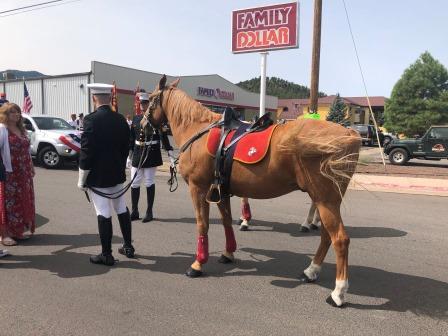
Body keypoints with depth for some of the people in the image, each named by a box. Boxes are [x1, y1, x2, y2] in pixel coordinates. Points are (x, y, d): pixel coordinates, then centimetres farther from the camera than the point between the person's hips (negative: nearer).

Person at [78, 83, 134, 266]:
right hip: (117, 174, 6)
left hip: (97, 176, -6)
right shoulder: (121, 119, 3)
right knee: (122, 210, 17)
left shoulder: (92, 119, -16)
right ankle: (128, 246, 28)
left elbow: (86, 151, -16)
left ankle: (106, 254, 10)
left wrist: (82, 179, -8)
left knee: (103, 214, 1)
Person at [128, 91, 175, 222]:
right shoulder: (136, 119, 8)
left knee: (149, 183, 3)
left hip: (152, 154, -5)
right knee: (134, 183, 7)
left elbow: (163, 136, -9)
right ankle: (134, 212, 19)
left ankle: (149, 212, 15)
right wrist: (129, 155, 11)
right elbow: (131, 138, 12)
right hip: (138, 154, 5)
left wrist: (170, 153, -15)